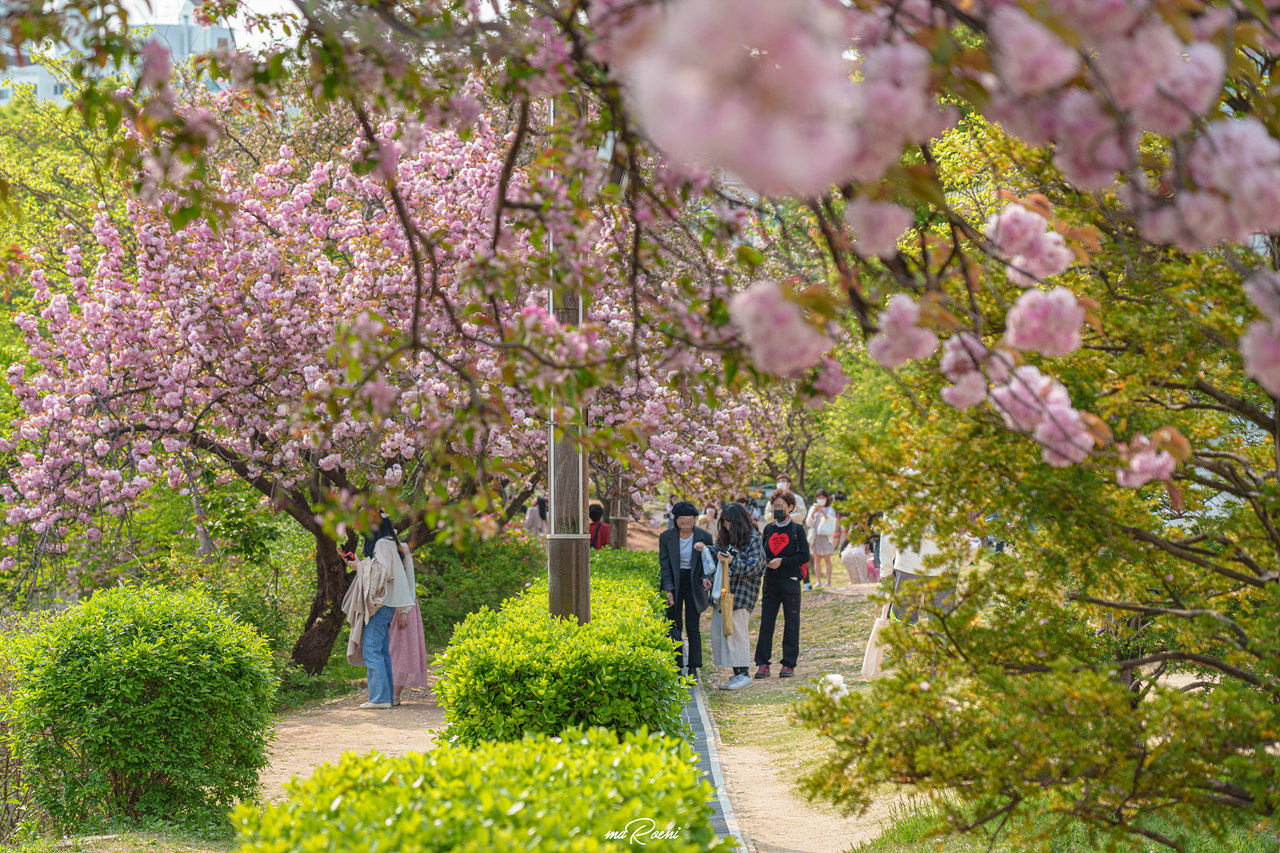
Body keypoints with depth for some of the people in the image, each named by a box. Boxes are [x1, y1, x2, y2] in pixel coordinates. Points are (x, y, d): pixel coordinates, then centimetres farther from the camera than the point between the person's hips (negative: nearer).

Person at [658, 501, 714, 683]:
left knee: (693, 629, -3)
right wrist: (668, 589, -10)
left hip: (694, 584, -1)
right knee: (673, 629, 1)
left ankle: (693, 670, 3)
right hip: (674, 583, 1)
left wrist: (705, 577, -17)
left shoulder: (704, 537, -4)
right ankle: (676, 668, 8)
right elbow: (664, 564, -1)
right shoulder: (666, 537, -3)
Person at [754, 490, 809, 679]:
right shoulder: (768, 528, 12)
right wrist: (764, 561, -2)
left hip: (790, 581, -4)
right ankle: (763, 664, 3)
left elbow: (805, 556, -6)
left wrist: (782, 561, -14)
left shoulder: (797, 529, 0)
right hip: (771, 581, 4)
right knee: (766, 623, 0)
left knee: (791, 624, 1)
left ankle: (789, 664, 6)